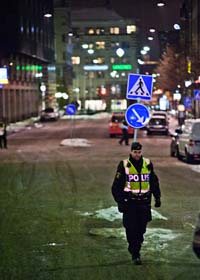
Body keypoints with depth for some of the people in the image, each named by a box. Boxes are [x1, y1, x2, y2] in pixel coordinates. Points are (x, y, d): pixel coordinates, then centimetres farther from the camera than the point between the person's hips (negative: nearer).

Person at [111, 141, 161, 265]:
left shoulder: (148, 164, 7)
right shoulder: (124, 165, -2)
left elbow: (154, 182, 18)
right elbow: (117, 185, 0)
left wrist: (157, 197, 12)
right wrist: (120, 201, -6)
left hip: (144, 203, 3)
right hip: (129, 202, -3)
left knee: (141, 228, 5)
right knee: (131, 228, -6)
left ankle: (134, 247, 25)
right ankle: (135, 254, 1)